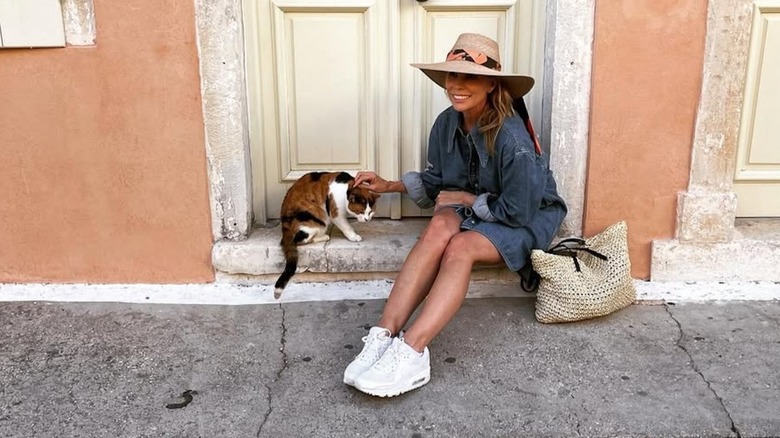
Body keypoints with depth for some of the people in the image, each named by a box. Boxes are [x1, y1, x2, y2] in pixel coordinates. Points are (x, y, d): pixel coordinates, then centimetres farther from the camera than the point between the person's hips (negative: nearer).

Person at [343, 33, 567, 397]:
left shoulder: (512, 138, -27)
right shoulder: (446, 123, -6)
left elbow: (517, 211, -23)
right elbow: (435, 182, 10)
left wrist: (465, 198, -14)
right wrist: (388, 186, 1)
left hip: (526, 220, -5)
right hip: (470, 209, 5)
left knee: (460, 247, -34)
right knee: (440, 225, -30)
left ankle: (411, 351, -40)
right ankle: (384, 335, -38)